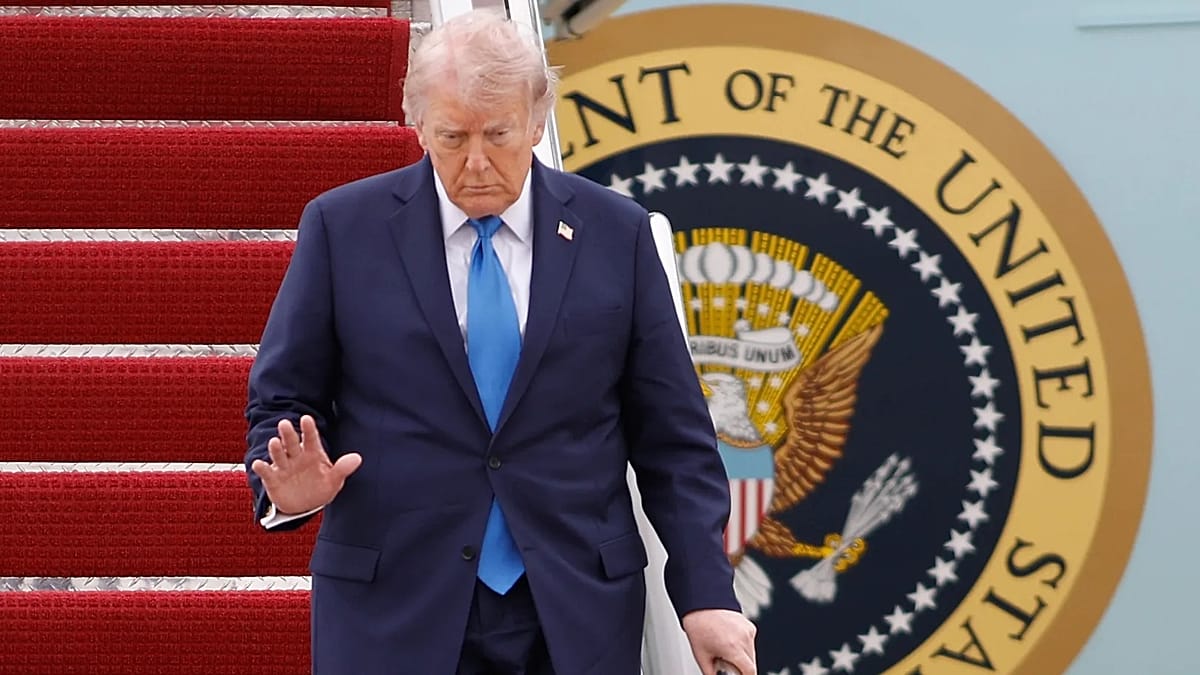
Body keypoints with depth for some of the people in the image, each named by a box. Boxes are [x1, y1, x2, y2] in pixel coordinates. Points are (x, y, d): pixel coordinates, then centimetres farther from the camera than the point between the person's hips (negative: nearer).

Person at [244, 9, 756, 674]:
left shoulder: (616, 233, 3)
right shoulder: (343, 227, 0)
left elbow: (672, 437, 4)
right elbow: (280, 402, 4)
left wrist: (706, 595, -3)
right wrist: (288, 486, -18)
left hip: (576, 616, 1)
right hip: (392, 617, -1)